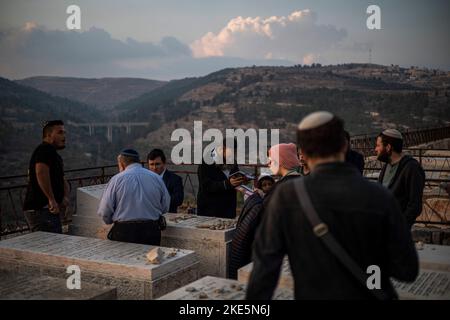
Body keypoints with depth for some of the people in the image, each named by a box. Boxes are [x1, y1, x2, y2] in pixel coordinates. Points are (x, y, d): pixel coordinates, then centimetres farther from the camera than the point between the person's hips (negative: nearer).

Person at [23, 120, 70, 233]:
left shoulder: (55, 156, 22)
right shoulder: (46, 149, -12)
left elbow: (62, 181, 21)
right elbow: (41, 172, -28)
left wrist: (65, 196, 0)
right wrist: (52, 199, -28)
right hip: (40, 210, -11)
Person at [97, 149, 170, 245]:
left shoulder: (117, 179, -3)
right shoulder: (157, 178, 4)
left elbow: (104, 211, -2)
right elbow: (165, 207, 9)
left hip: (123, 231, -2)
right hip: (152, 231, 3)